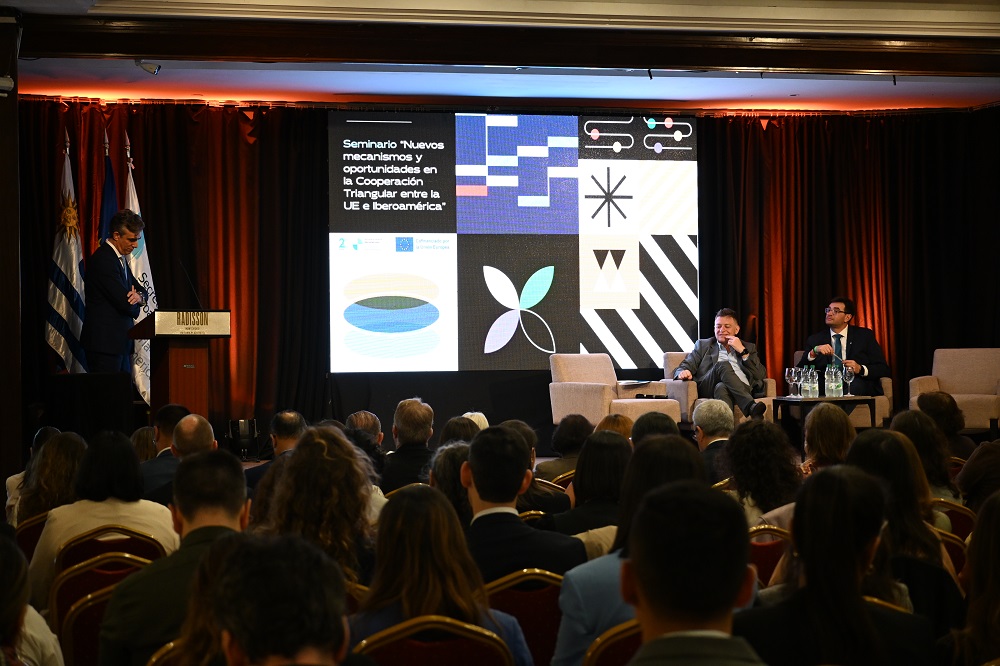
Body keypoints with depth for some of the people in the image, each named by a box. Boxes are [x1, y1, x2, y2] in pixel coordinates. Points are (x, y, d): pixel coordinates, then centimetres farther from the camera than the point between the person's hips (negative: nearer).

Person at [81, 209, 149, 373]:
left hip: (121, 341, 10)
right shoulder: (103, 260, -16)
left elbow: (141, 290, 18)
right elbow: (125, 303, -20)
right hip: (105, 343, -10)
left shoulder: (120, 258, 16)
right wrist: (135, 302, 3)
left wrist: (139, 296, -7)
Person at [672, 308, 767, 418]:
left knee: (722, 387, -37)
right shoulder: (703, 345, 26)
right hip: (708, 391, 0)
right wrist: (684, 372, -11)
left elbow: (761, 375, 14)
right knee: (724, 365, -32)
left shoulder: (749, 348, 28)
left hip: (743, 390, 0)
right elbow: (682, 368, 16)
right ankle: (751, 407, -47)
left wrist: (742, 351, 5)